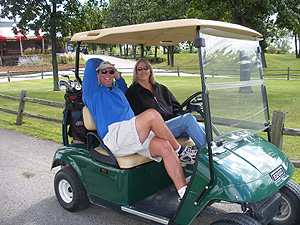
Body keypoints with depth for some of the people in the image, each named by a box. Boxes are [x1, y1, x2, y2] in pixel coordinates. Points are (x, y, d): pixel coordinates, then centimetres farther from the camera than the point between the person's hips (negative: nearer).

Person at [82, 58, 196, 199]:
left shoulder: (116, 90, 31)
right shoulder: (93, 91, 10)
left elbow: (125, 89, 55)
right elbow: (91, 63, 3)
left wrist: (118, 77, 35)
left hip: (135, 137, 7)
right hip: (114, 138, -7)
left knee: (164, 146, -21)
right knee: (152, 114, -28)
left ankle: (184, 193, -23)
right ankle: (179, 149, -10)